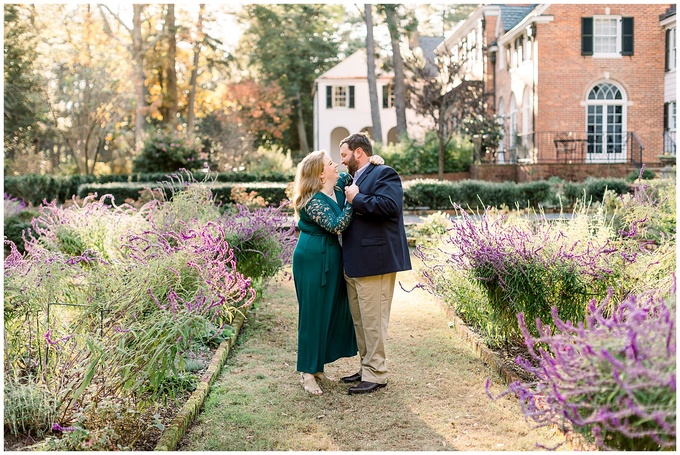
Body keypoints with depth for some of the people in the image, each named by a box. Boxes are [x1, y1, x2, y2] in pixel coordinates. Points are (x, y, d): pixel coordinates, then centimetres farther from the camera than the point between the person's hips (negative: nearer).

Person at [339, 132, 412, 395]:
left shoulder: (384, 174, -7)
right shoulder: (355, 180, 21)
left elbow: (389, 205, -24)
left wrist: (355, 199, -15)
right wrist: (349, 199, 12)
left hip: (374, 262, -10)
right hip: (354, 263, 10)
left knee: (373, 321, -3)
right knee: (359, 320, 15)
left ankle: (376, 375, 6)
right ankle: (367, 367, 26)